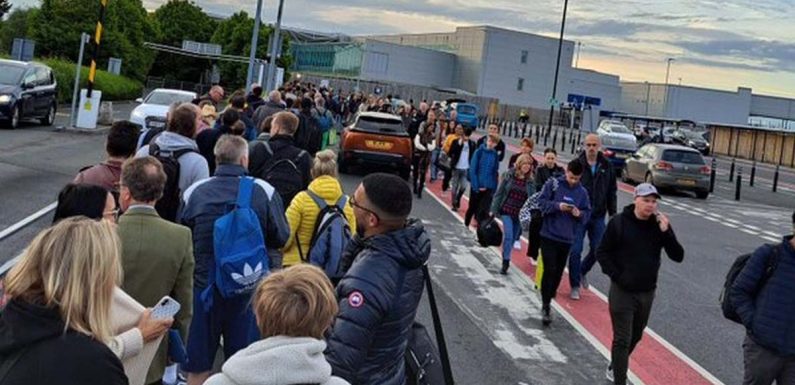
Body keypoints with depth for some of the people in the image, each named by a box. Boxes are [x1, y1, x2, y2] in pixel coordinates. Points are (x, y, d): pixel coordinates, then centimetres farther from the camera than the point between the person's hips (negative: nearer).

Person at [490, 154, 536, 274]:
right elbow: (499, 193, -1)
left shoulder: (530, 181, 0)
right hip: (507, 211, -2)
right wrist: (494, 209, -4)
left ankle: (506, 260, 28)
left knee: (513, 238, 10)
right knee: (508, 236, -13)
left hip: (520, 214, 2)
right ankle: (505, 262, -4)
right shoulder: (509, 175, -4)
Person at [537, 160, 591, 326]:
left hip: (567, 239, 4)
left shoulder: (582, 192, 3)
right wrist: (558, 206, -22)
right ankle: (545, 307, -1)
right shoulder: (553, 183, -6)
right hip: (549, 236, -4)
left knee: (558, 272, 10)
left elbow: (587, 213, 7)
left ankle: (548, 300, 24)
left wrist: (580, 214, -15)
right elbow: (541, 202, -7)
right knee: (550, 270, -9)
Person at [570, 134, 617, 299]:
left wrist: (612, 213, 7)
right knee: (576, 250, -2)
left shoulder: (607, 166, 3)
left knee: (597, 250, 8)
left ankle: (582, 272, 35)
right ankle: (575, 286, 11)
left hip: (598, 216, 3)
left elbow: (612, 191, 9)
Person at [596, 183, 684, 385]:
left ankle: (614, 368, 42)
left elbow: (678, 256, -8)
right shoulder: (619, 222, -10)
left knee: (635, 337, 20)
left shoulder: (660, 225, -2)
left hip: (647, 293, 5)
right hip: (622, 291, -4)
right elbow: (602, 253, -4)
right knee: (622, 340, -2)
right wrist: (616, 276, -13)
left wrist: (666, 232, -21)